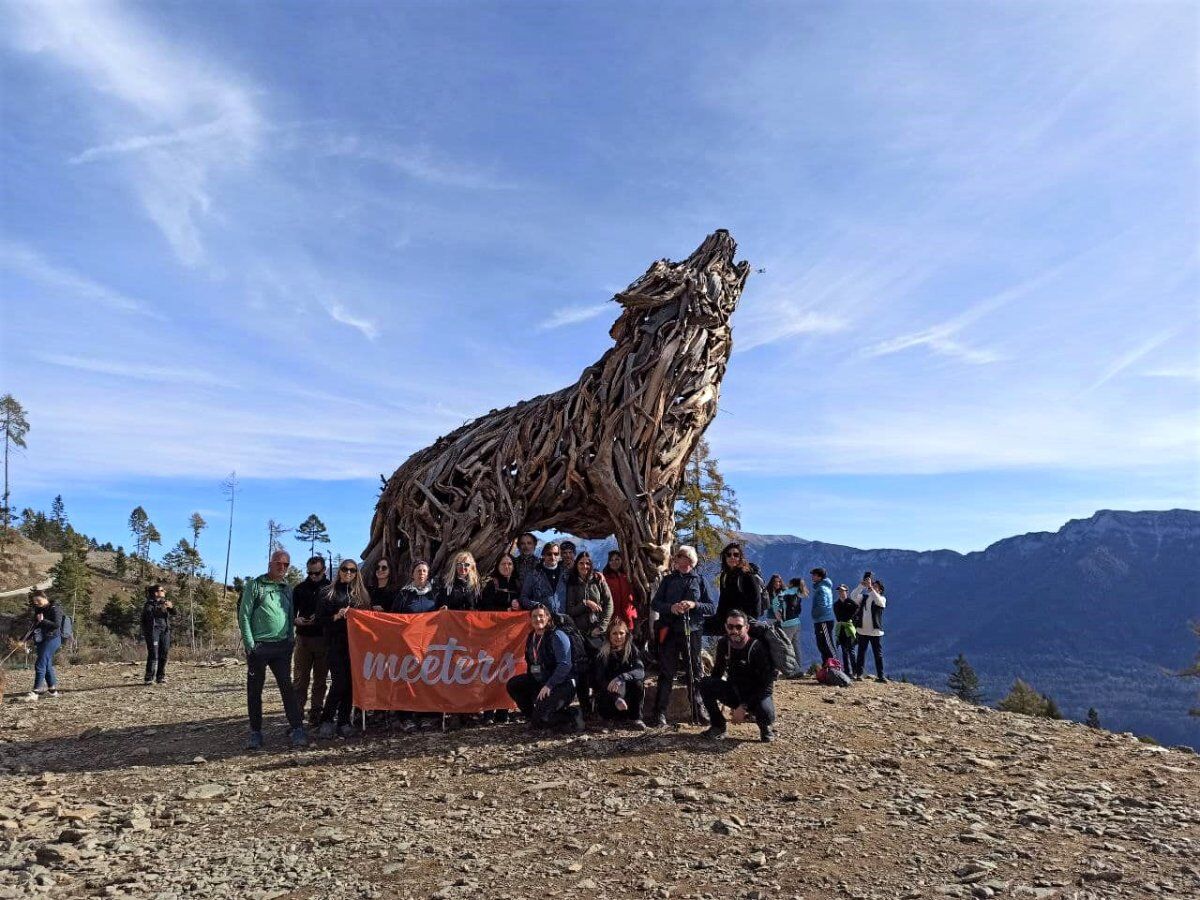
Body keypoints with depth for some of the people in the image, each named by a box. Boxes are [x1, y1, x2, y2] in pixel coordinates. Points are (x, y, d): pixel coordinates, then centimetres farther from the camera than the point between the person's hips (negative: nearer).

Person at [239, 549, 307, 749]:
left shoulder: (287, 589, 14)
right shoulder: (255, 585, -2)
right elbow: (244, 615, -5)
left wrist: (290, 641, 9)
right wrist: (250, 644, -11)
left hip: (282, 647, 3)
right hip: (259, 647, -3)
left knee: (287, 687, -2)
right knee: (254, 690, 5)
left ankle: (297, 730, -3)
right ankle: (255, 733, 15)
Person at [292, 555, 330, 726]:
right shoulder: (299, 588, 8)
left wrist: (320, 620, -15)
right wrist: (296, 620, -10)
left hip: (323, 639, -1)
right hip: (303, 638, 1)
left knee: (320, 678, 5)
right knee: (300, 678, 0)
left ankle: (315, 713, 12)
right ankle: (297, 712, 4)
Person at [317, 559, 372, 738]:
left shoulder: (361, 593, 14)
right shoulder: (329, 592, 7)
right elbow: (322, 619, 2)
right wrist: (337, 616, -13)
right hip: (337, 644, -3)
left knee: (351, 683, 2)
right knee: (339, 682, -11)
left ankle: (344, 722, 11)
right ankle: (326, 721, 1)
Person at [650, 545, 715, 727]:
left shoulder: (699, 580, 7)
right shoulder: (668, 580, 9)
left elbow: (712, 608, 3)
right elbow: (654, 604, 6)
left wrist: (694, 605, -15)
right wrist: (670, 607, -13)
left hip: (692, 631, 0)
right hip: (670, 631, 0)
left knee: (695, 672, 7)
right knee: (666, 673, 0)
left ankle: (698, 711, 22)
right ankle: (660, 714, 3)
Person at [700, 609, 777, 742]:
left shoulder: (757, 647, -22)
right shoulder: (723, 644, -6)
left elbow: (767, 686, -21)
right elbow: (717, 674, 7)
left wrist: (744, 707, -25)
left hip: (757, 695, -4)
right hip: (734, 692, 4)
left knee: (766, 714, -37)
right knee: (705, 684, -21)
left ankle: (765, 727, 3)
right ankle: (718, 726, -2)